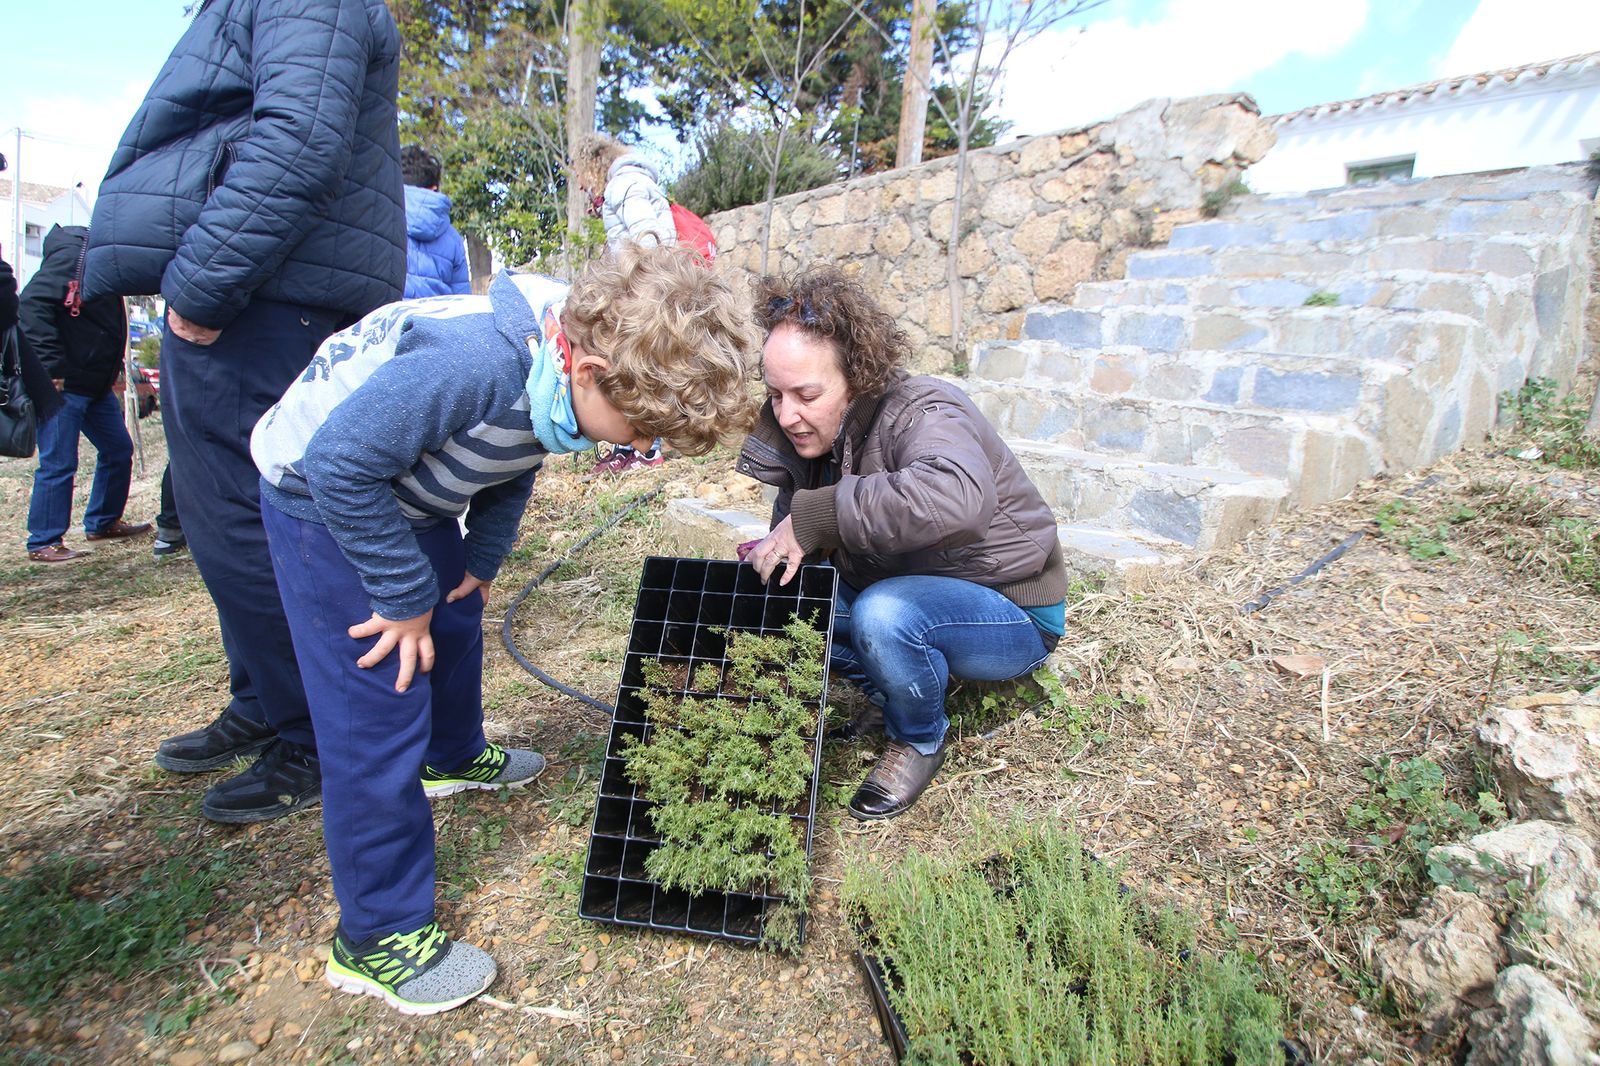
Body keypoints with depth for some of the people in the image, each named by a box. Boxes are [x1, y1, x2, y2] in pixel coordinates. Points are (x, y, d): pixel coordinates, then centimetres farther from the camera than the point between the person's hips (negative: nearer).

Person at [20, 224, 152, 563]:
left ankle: (103, 523, 30)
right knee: (58, 464, -4)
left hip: (95, 383, 10)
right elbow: (32, 303, -24)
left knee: (118, 450, 15)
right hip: (63, 383, -10)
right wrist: (51, 366, -26)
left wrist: (113, 369, 12)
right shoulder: (74, 255, -15)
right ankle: (43, 543, 7)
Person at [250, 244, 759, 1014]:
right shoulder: (475, 362, -39)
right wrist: (404, 595, -23)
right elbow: (341, 463, -33)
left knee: (455, 621, 24)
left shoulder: (561, 366, -11)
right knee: (378, 711, -8)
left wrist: (482, 559, 3)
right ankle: (378, 937, 7)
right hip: (322, 494, -8)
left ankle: (456, 757, 53)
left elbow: (512, 464, 7)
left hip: (404, 490, 9)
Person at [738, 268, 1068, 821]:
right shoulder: (813, 430, -5)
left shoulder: (921, 413, -30)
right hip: (898, 590, 8)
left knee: (883, 613, -36)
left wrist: (817, 517, -47)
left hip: (1010, 613, -7)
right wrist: (779, 548, -22)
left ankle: (920, 738, -4)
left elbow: (959, 495, -52)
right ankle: (897, 697, 8)